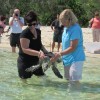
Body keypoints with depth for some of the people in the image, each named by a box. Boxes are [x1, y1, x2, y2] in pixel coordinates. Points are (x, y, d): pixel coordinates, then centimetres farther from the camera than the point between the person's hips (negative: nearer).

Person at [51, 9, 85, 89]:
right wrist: (60, 54, 8)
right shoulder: (66, 28, 5)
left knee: (74, 81, -6)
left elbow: (72, 48, -22)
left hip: (75, 59, -9)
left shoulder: (75, 29, -22)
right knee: (68, 79, 19)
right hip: (67, 58, 9)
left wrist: (60, 54, -16)